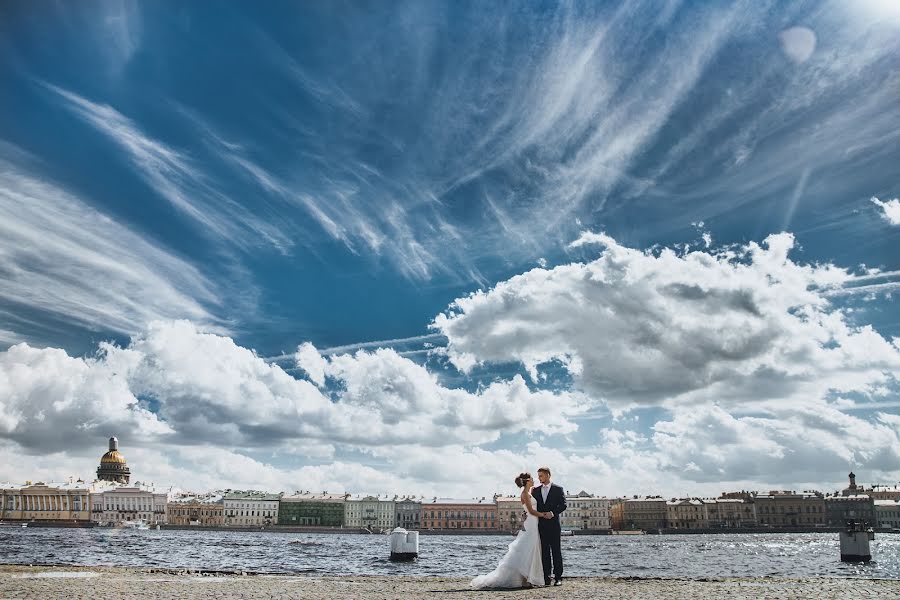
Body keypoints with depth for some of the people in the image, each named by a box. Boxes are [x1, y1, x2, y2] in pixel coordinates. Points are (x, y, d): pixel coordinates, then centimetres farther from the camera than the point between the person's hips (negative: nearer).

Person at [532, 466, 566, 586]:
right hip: (541, 525, 3)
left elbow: (563, 505, -4)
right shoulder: (535, 490, 14)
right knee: (544, 552, 3)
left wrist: (553, 513, -17)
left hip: (553, 524, -3)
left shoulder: (558, 489, 3)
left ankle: (558, 577, 3)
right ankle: (546, 578, 4)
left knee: (556, 551, 0)